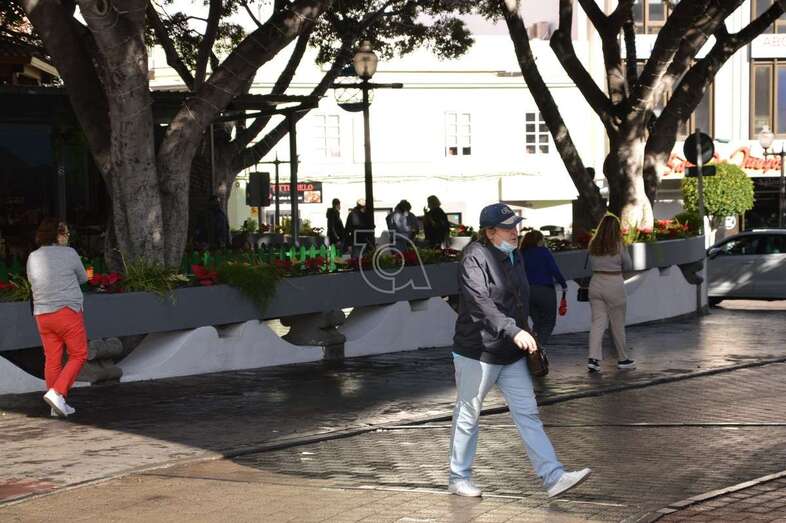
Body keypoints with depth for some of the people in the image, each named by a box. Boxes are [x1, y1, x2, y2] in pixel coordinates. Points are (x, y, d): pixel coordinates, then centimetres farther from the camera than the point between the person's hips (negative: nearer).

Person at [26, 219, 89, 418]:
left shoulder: (33, 258, 7)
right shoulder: (68, 253, -6)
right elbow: (82, 278, 7)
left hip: (42, 314, 6)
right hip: (67, 311, -5)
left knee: (52, 360, 11)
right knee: (78, 356, 4)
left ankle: (58, 405, 16)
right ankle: (57, 392, -12)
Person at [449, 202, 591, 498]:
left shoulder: (514, 257, 12)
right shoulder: (475, 259, -16)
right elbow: (481, 304, -30)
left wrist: (526, 336, 22)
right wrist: (513, 331, -40)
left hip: (511, 355, 8)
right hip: (477, 353, -8)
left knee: (528, 414, 1)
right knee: (468, 416, 6)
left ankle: (553, 477, -3)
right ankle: (458, 478, 19)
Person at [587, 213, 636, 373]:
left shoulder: (593, 245, 3)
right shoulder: (618, 245, -8)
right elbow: (628, 265, 2)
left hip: (596, 282, 3)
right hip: (614, 284, -3)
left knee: (598, 322, 3)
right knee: (618, 324, 9)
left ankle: (593, 358, -12)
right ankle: (622, 359, 22)